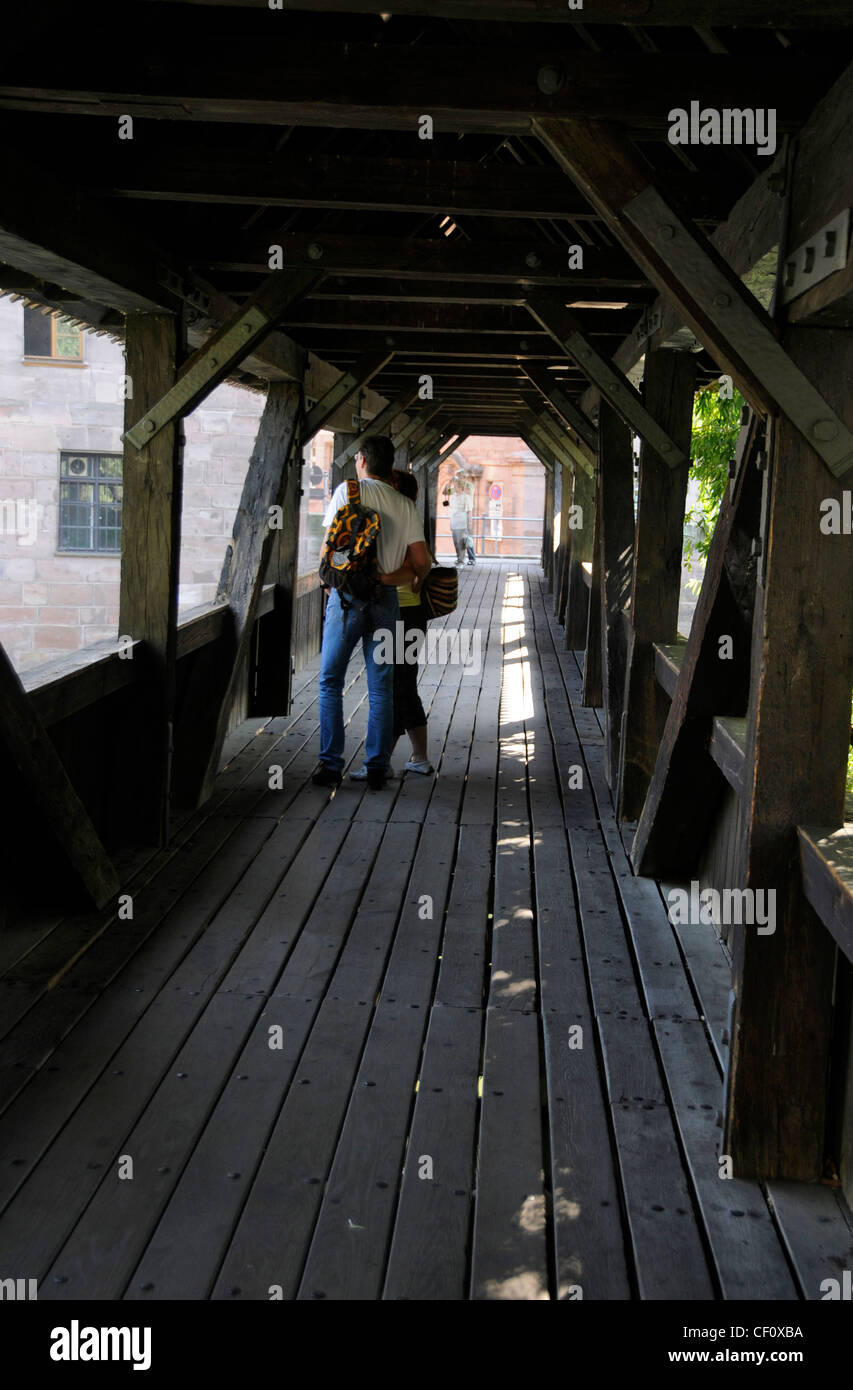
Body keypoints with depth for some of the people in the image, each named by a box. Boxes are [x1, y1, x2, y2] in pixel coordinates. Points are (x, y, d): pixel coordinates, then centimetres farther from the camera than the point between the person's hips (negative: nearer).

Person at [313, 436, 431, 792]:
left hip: (347, 594, -2)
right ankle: (377, 768, 8)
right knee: (381, 688, 7)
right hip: (385, 600, 3)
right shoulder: (405, 505, 6)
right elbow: (422, 563, 2)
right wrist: (388, 577, 9)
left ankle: (330, 765, 6)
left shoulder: (348, 490, -2)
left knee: (330, 682, 7)